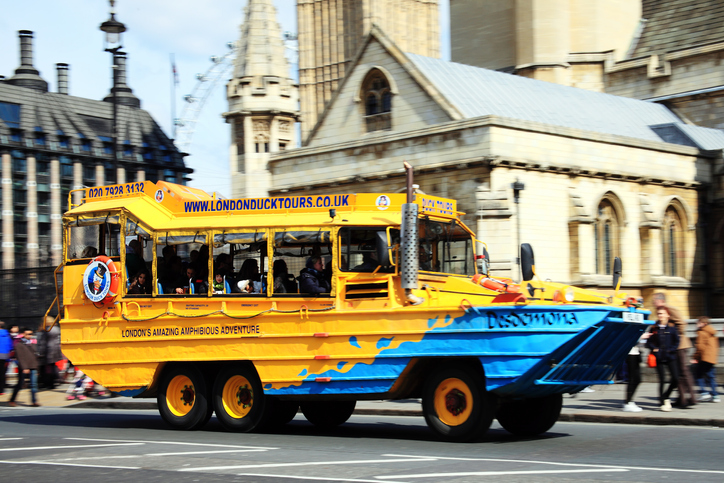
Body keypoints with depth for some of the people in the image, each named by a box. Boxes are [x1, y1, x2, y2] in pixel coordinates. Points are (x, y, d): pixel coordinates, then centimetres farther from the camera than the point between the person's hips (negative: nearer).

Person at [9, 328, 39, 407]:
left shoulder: (31, 343, 15)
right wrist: (24, 368, -18)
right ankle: (12, 401, 15)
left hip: (33, 368, 5)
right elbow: (20, 357, -11)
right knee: (19, 385, 2)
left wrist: (36, 367, 16)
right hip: (24, 368, -5)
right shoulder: (19, 344, -4)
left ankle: (34, 401, -6)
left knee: (34, 384, -5)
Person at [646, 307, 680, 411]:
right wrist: (654, 349, -8)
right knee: (662, 380, 0)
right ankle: (663, 402, 10)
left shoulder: (671, 328, 2)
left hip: (670, 358, 0)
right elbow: (649, 342, 8)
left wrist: (670, 350, -7)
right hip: (659, 358, 0)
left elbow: (676, 341, 4)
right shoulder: (654, 328, 5)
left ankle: (665, 396, 16)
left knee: (675, 379, -6)